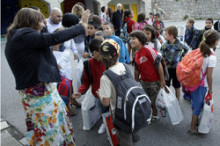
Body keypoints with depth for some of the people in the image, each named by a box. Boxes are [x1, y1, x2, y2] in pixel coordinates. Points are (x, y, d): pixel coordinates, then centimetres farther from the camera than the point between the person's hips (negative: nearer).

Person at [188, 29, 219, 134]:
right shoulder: (212, 57, -20)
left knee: (194, 103, 22)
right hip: (201, 85, -7)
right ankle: (192, 128, 23)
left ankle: (195, 120, 44)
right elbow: (209, 76, -19)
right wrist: (210, 89, -4)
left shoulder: (199, 51, -1)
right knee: (198, 105, 9)